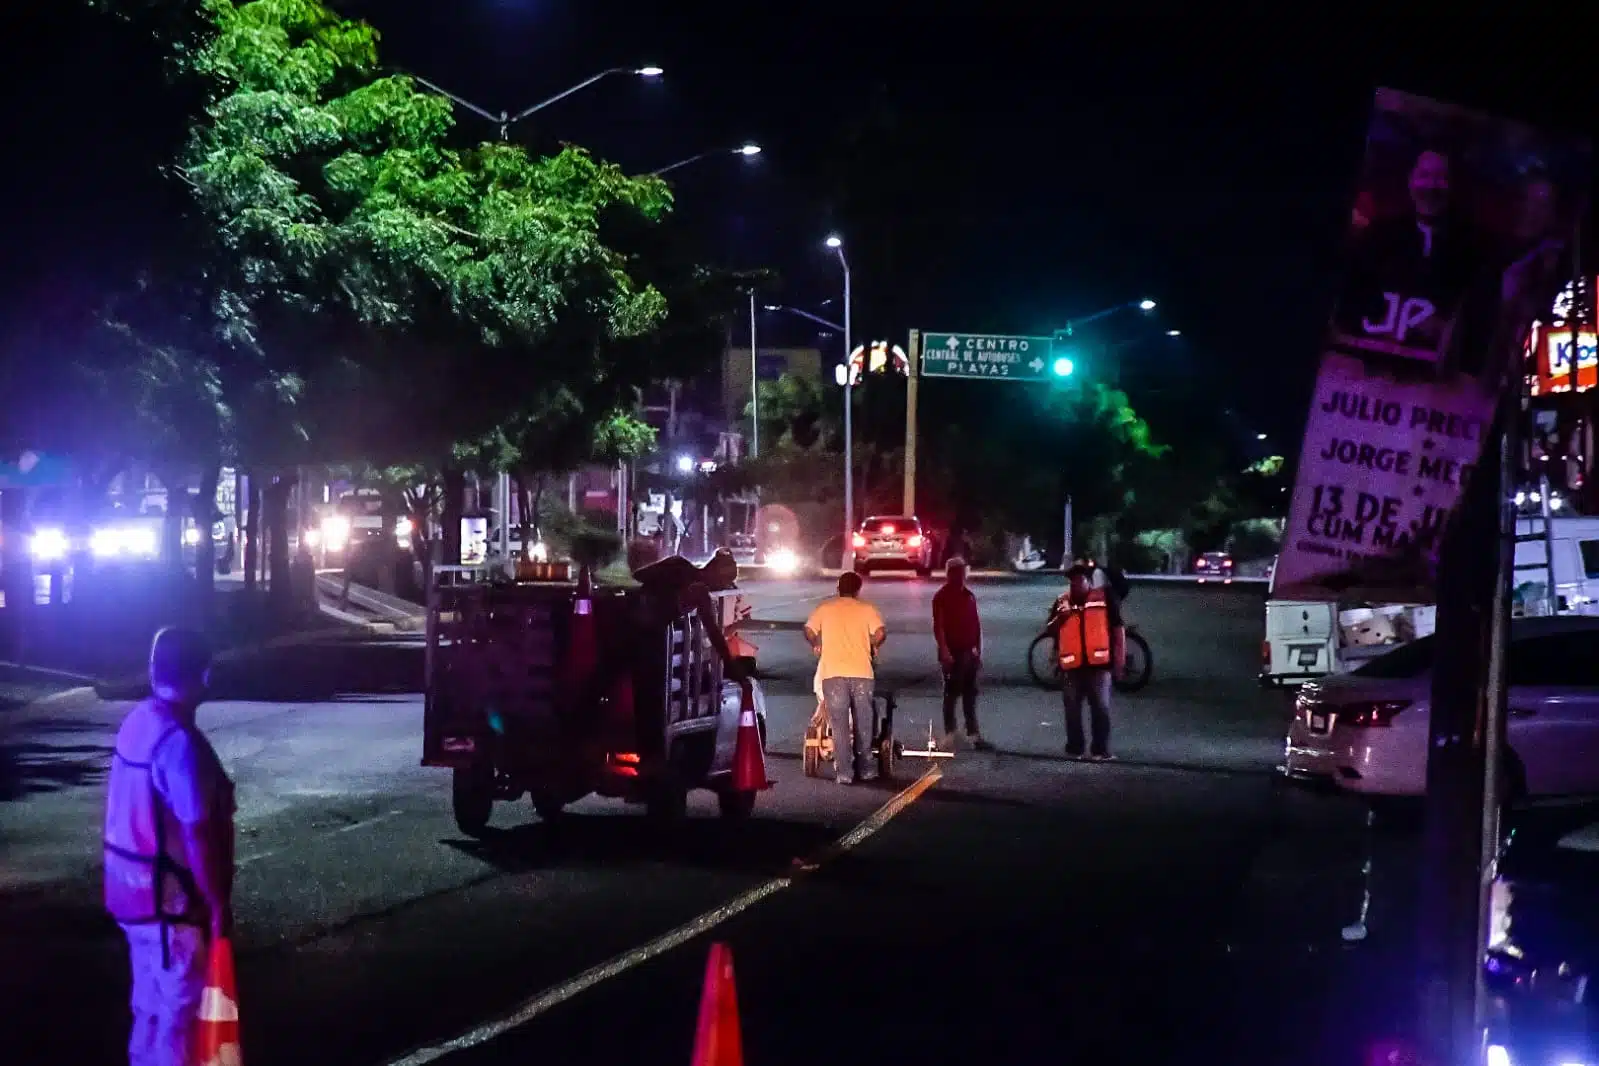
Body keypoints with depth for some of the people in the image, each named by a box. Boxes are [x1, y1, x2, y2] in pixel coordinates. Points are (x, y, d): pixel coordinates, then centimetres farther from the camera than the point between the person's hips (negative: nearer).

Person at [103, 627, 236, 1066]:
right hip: (169, 898, -9)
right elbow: (196, 836, -25)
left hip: (132, 888, 9)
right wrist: (218, 903, -16)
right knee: (179, 1005, 5)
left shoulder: (137, 720, 3)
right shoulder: (180, 741, -25)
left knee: (152, 1000, 22)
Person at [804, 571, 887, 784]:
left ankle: (844, 772, -3)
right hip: (861, 672, 0)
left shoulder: (825, 608, 8)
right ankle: (862, 769, 19)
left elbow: (809, 631, 1)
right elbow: (880, 632, -6)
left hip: (833, 673, 0)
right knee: (862, 725, 13)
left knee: (839, 725, 2)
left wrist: (817, 645, 21)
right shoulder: (866, 609, 6)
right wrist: (873, 646, 14)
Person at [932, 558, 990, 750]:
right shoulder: (941, 597, -5)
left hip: (969, 652, 6)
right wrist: (944, 651, -21)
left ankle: (973, 735, 8)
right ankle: (950, 735, 1)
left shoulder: (969, 596, 14)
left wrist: (978, 652, 13)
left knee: (970, 695, 7)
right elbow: (938, 626, -12)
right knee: (951, 694, -3)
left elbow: (976, 625, 17)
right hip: (952, 653, -6)